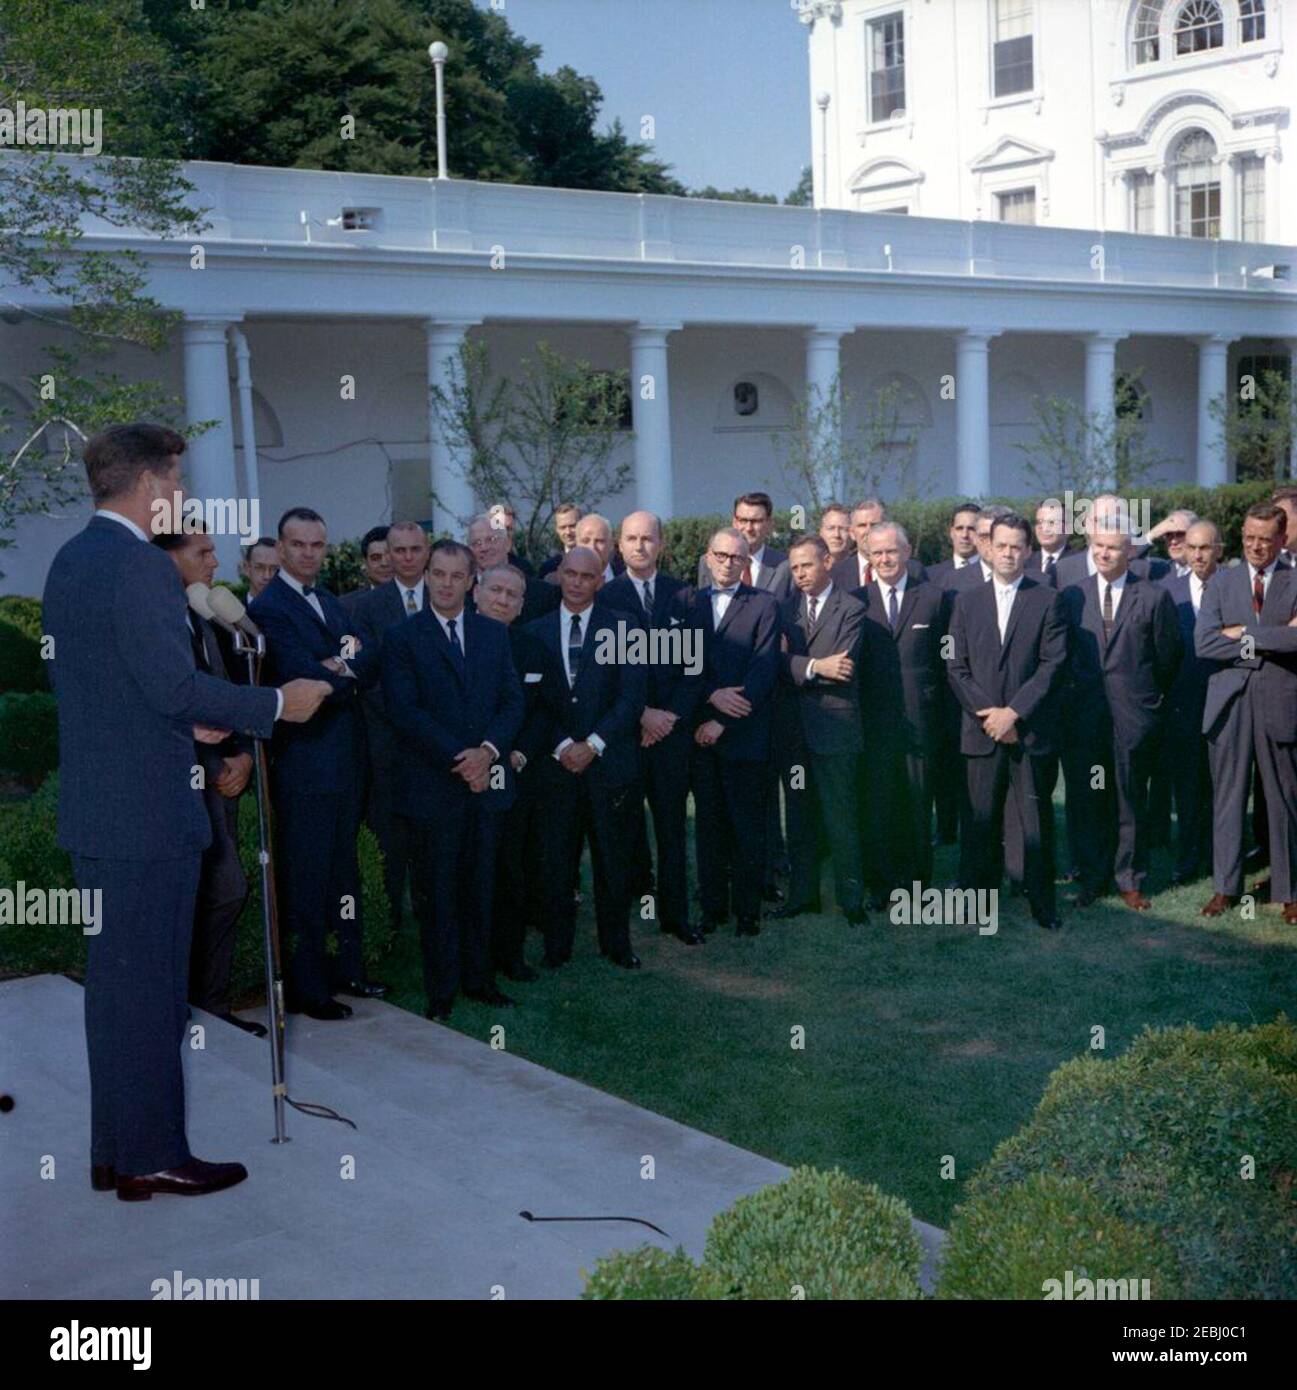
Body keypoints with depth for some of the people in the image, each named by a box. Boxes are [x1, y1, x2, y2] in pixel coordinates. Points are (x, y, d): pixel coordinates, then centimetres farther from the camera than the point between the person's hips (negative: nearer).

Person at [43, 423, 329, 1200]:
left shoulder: (69, 560, 12)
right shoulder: (140, 566, -17)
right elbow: (176, 683, -23)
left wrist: (183, 723, 16)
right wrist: (277, 706, -13)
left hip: (94, 807, 10)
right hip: (148, 810, -9)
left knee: (116, 983, 16)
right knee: (148, 988, 0)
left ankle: (117, 1151, 26)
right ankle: (152, 1158, 10)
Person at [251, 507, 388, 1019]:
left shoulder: (331, 603, 15)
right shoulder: (269, 608, -12)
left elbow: (372, 661, 3)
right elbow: (307, 681, -22)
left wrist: (344, 668, -16)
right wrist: (347, 674, -7)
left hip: (347, 759, 8)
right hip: (304, 762, -8)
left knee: (342, 869, 17)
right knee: (306, 876, 0)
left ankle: (347, 967, 29)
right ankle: (305, 987, 10)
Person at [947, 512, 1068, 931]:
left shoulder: (1046, 600, 3)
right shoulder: (967, 601, 10)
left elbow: (1053, 664, -4)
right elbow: (957, 667, 6)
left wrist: (1013, 712, -12)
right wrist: (989, 715, -6)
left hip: (1033, 730, -2)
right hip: (981, 731, 2)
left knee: (1037, 820, 1)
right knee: (982, 822, 4)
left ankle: (1042, 903, 10)